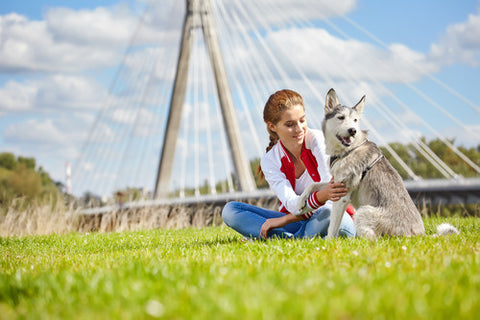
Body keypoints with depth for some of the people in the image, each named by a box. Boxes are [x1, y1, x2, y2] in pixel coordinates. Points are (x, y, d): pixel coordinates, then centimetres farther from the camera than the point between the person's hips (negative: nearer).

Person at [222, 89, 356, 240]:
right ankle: (295, 239, -27)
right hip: (296, 220, 4)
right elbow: (293, 205, -21)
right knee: (230, 210, -14)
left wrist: (285, 219, -20)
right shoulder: (270, 161, -6)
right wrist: (323, 195, -45)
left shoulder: (318, 140, -12)